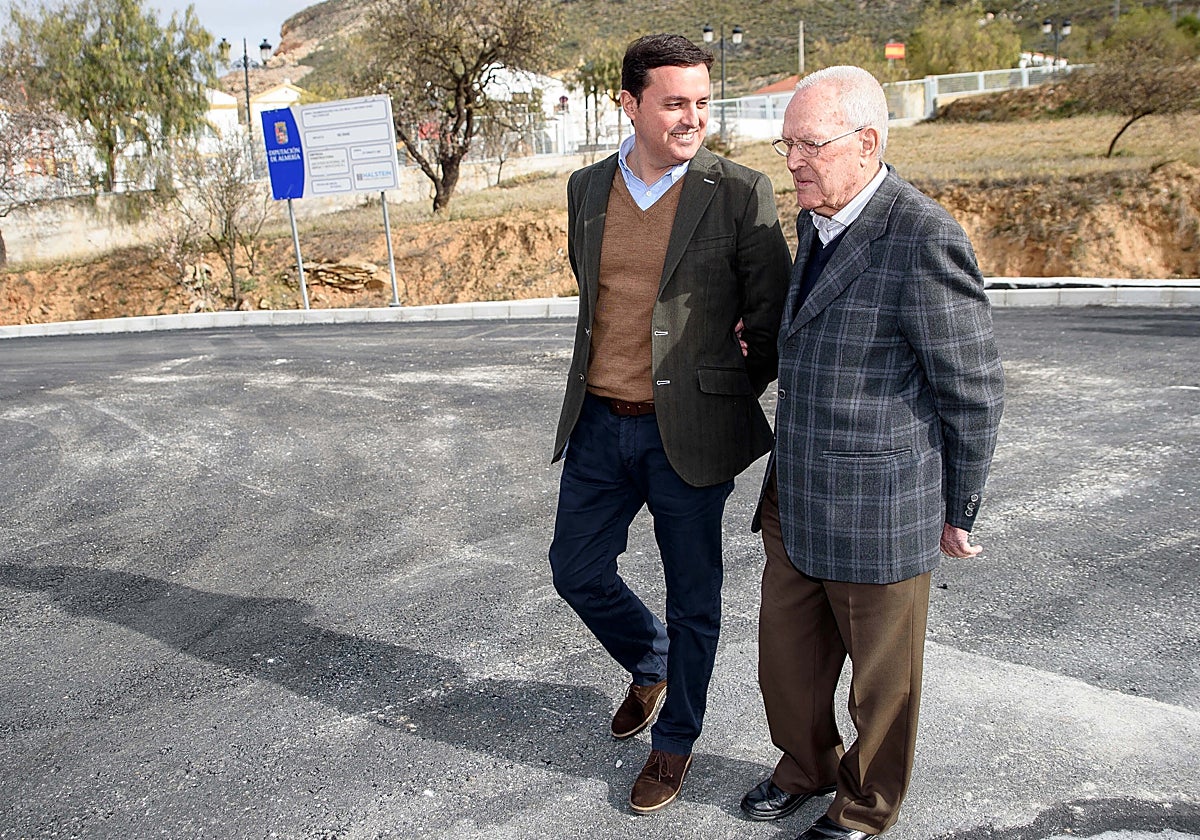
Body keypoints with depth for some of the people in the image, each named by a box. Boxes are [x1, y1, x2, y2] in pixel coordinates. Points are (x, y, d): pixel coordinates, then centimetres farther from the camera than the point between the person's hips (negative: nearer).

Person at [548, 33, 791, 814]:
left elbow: (774, 317, -4)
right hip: (598, 424, 5)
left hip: (686, 433, -4)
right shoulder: (588, 188, 5)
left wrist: (725, 397, 3)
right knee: (577, 570, 15)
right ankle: (650, 664, 45)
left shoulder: (742, 194, -10)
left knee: (693, 598, 10)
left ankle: (675, 741, 34)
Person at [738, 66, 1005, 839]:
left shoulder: (924, 240, -21)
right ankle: (808, 768, 48)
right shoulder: (817, 221, 5)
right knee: (788, 659, 21)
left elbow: (975, 388, -14)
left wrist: (960, 512, -6)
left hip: (877, 513, -7)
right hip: (796, 500, 8)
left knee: (882, 678, 16)